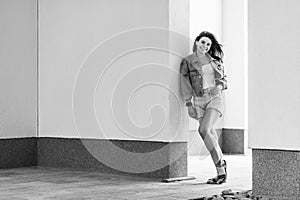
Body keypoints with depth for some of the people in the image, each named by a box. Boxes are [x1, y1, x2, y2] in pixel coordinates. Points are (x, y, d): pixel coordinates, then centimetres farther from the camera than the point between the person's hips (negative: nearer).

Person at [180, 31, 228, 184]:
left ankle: (220, 163, -12)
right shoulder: (187, 61, 1)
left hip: (215, 98, -1)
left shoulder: (215, 59, 8)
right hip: (199, 101, 1)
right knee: (211, 136, 3)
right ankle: (221, 171, 12)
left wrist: (220, 86, -7)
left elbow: (223, 79, 16)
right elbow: (185, 84, -2)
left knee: (204, 130, -23)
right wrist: (189, 105, -10)